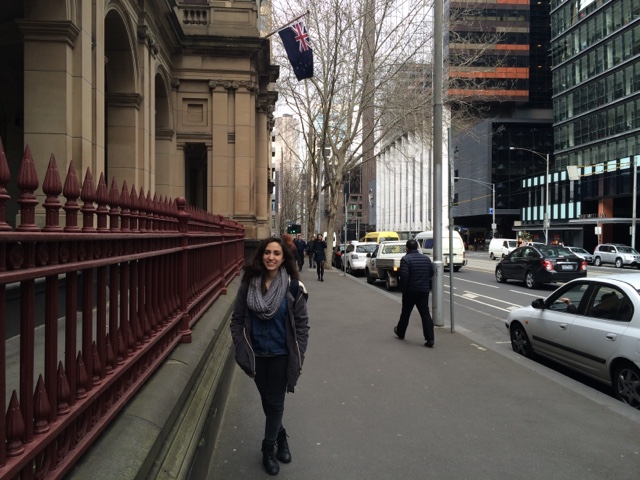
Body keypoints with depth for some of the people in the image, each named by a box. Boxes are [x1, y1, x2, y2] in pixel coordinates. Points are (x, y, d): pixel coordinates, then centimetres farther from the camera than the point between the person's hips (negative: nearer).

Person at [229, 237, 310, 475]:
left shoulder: (293, 286, -13)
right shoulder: (248, 284, -8)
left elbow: (302, 323, -8)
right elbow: (237, 319, -1)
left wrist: (298, 356, -10)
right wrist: (240, 349, -6)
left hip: (281, 354, -2)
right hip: (256, 354, 2)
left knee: (275, 403, 9)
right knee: (266, 401, 19)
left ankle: (268, 450, 30)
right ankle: (281, 437, 45)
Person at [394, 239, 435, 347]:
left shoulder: (406, 259, -13)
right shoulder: (426, 259, 7)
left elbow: (404, 276, -20)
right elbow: (431, 274, 12)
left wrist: (403, 288, -10)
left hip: (410, 291, -4)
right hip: (424, 290, 4)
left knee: (405, 313, 14)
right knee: (425, 314, 1)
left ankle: (400, 332, 33)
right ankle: (430, 339, -7)